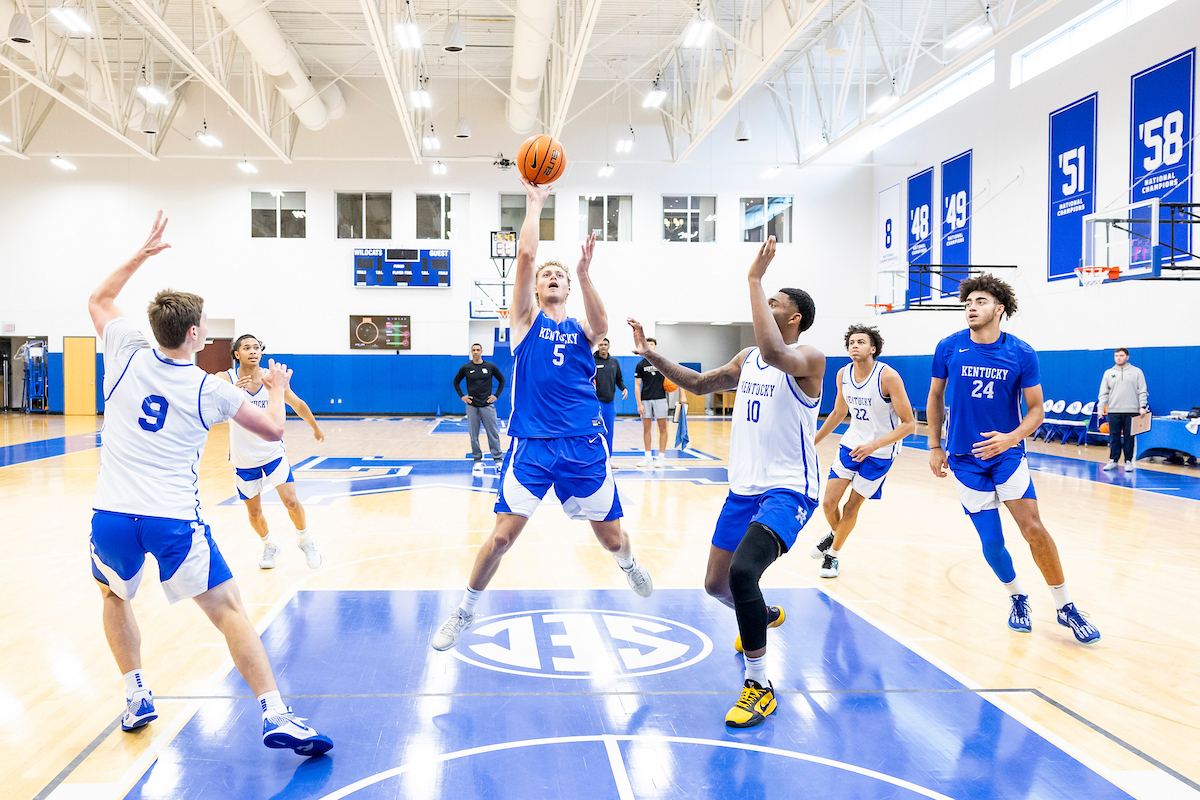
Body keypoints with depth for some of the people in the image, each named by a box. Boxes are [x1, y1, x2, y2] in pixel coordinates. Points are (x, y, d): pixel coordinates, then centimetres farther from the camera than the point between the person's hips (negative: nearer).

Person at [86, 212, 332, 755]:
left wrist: (141, 254, 28)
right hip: (174, 520, -3)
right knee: (229, 610, 2)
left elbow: (98, 300, 24)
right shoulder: (210, 391, -1)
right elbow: (272, 430, 8)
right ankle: (276, 716, -5)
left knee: (115, 596, 31)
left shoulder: (127, 356, 5)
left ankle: (136, 699, 29)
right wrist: (277, 388, 26)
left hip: (112, 513, 3)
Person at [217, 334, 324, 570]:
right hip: (243, 457, 0)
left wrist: (316, 428, 19)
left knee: (291, 501, -10)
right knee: (254, 510, 9)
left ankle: (304, 539, 16)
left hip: (272, 451, 0)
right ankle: (269, 546, 35)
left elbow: (297, 404, 8)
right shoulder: (226, 379, -13)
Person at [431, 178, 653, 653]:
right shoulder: (527, 319, 6)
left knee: (610, 536, 10)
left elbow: (601, 326, -16)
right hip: (530, 445, -2)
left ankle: (629, 564, 46)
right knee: (502, 534, -9)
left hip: (584, 445, 2)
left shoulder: (582, 329, 10)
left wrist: (584, 274, -27)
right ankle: (465, 611, 13)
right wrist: (535, 202, -3)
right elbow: (525, 254, -7)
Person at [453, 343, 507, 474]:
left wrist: (496, 395, 3)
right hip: (472, 406, 1)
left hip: (487, 405, -1)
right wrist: (462, 396, 4)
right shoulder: (465, 368, 2)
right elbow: (456, 382, 15)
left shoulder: (490, 366, 1)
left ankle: (498, 460, 5)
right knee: (474, 436, 4)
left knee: (493, 434, -2)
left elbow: (501, 380, 12)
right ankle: (477, 460, 14)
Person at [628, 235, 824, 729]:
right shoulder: (748, 358, 11)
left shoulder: (808, 358, -13)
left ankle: (759, 686, -10)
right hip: (743, 488, 8)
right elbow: (699, 384, 22)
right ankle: (764, 615, 51)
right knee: (717, 584, 15)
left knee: (743, 571, -28)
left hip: (787, 490, -8)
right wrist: (652, 355, 11)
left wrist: (755, 280, -30)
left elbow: (774, 352, -36)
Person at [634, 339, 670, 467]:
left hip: (660, 398, -1)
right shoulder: (640, 365, 5)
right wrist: (639, 404, -4)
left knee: (662, 428, -1)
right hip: (645, 399, 1)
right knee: (646, 428, 5)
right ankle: (648, 457, 14)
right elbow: (637, 386, 4)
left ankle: (661, 457, 6)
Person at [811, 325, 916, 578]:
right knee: (829, 502, -1)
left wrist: (874, 445, -31)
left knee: (851, 508, 1)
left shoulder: (888, 377, -23)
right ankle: (834, 533, 34)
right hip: (851, 444, 5)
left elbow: (909, 424, -20)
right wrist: (813, 441, 14)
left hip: (881, 452, -4)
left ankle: (833, 554, 25)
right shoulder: (843, 375, -5)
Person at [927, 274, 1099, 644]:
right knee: (991, 540, 3)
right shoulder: (949, 348, -4)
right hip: (964, 458, 1)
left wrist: (1012, 437, -21)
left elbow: (1036, 409, -2)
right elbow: (935, 397, 9)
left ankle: (1066, 607, 7)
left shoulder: (1021, 353, -7)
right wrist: (935, 447, 7)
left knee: (1033, 527, -11)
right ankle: (1017, 598, 30)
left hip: (1008, 453, -1)